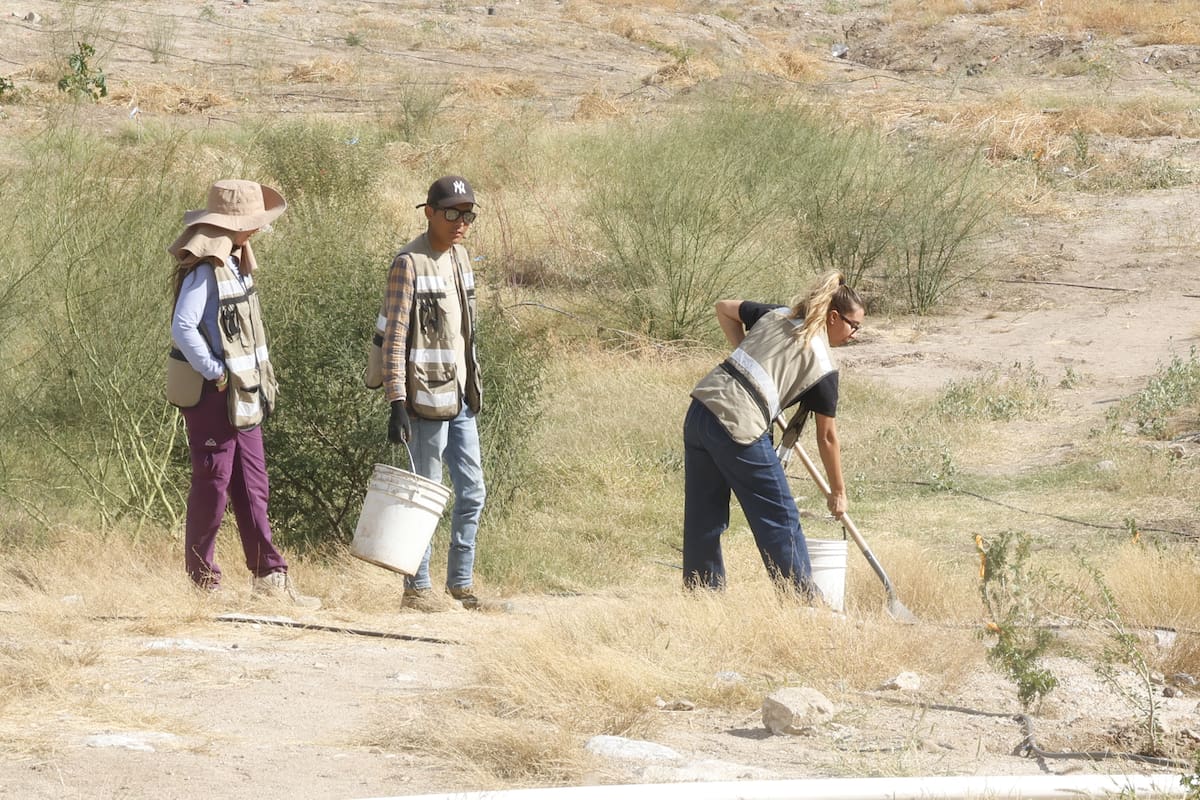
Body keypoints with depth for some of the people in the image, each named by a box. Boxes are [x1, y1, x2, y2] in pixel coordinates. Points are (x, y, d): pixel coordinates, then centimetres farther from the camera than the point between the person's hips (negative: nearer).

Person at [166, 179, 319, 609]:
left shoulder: (235, 261, 11)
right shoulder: (203, 269, -18)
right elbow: (183, 328, -25)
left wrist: (257, 380, 12)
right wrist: (216, 374, -21)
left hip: (243, 393, 9)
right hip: (211, 394, -9)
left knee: (252, 485, 9)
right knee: (212, 487, -1)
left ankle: (269, 575, 12)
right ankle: (201, 581, 7)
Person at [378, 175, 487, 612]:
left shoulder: (459, 256, 12)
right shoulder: (409, 264, -13)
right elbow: (395, 338, -16)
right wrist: (397, 403, -21)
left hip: (460, 396, 8)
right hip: (427, 396, -8)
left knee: (472, 493, 11)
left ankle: (461, 580, 22)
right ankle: (417, 588, 8)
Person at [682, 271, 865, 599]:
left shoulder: (775, 316, 15)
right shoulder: (822, 365, 0)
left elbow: (724, 308, 26)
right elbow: (827, 436, 6)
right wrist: (838, 492, 16)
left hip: (701, 408, 7)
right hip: (739, 429, -7)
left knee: (704, 517, 15)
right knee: (780, 521, 5)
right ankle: (805, 603, 11)